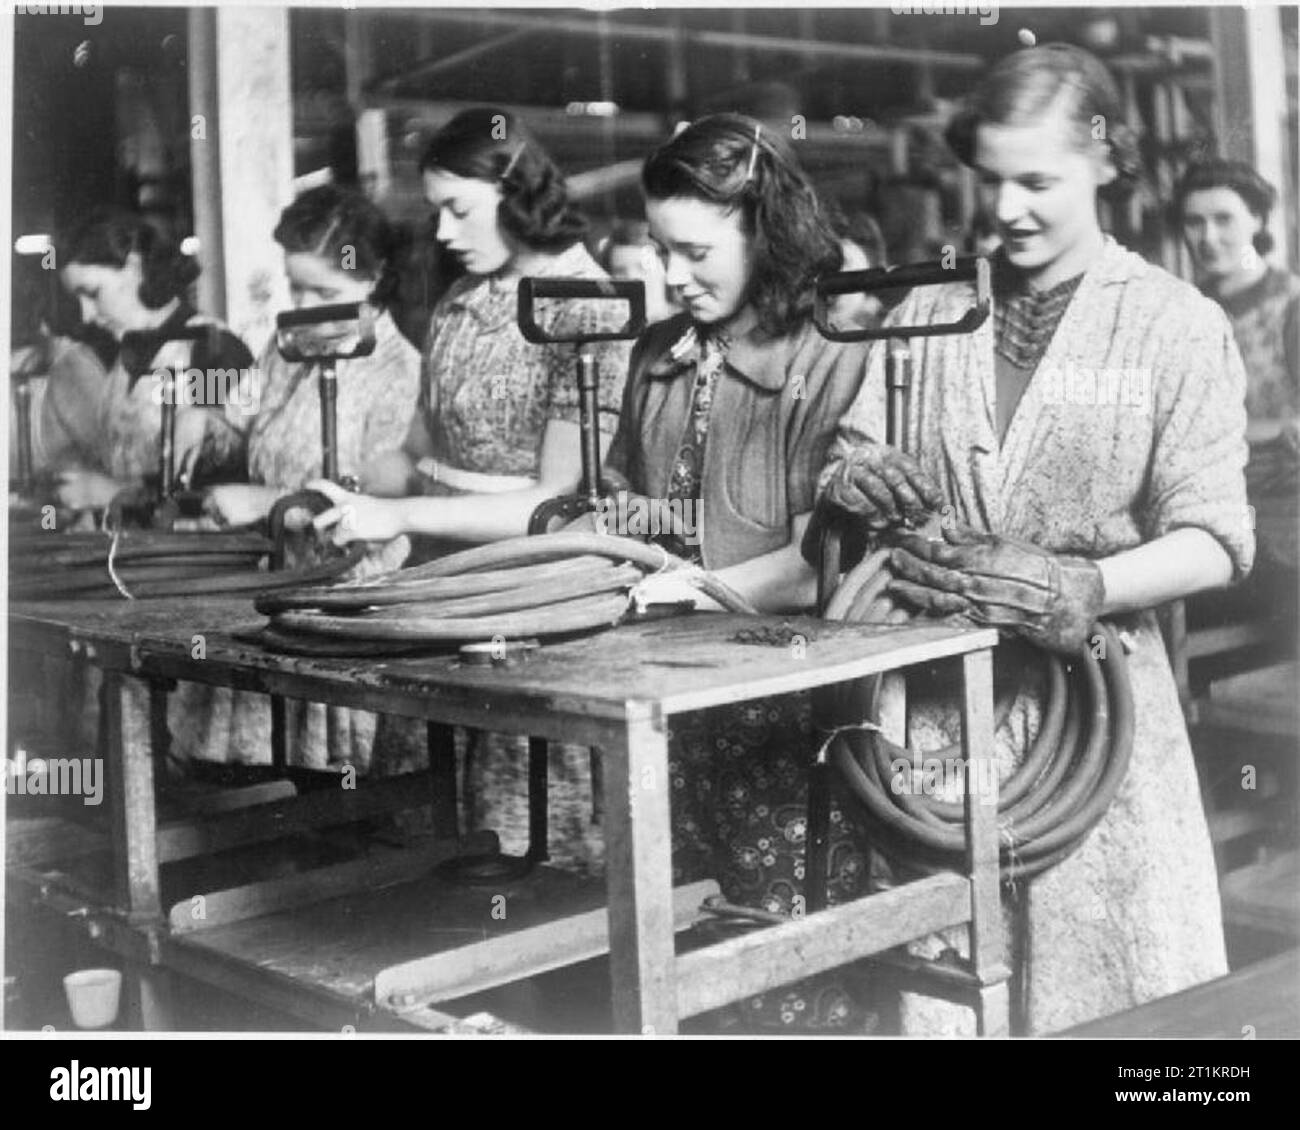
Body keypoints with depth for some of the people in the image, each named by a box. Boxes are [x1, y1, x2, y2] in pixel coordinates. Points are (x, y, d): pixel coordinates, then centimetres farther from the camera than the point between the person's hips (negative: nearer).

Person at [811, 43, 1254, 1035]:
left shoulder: (1177, 324, -1)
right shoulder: (931, 311, 9)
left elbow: (1212, 542, -7)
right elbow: (845, 463, 11)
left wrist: (1065, 592, -22)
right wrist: (862, 482, -13)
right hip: (934, 700, 3)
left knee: (1115, 998, 3)